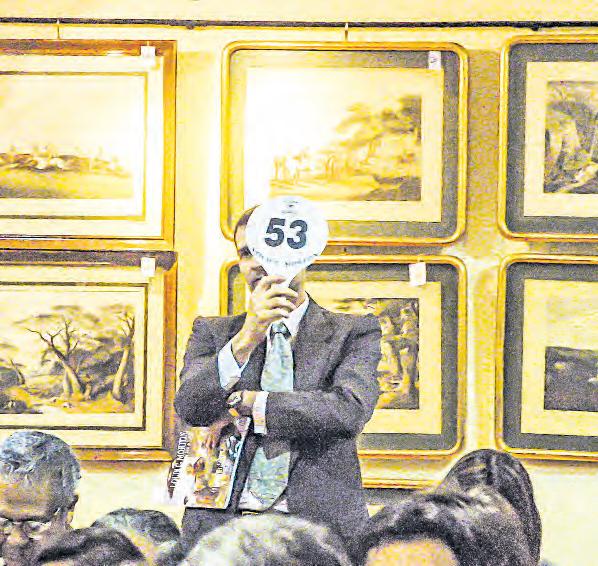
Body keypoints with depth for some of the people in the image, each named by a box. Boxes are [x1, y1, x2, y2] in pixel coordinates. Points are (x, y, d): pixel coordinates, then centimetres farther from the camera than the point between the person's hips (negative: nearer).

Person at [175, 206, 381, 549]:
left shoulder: (354, 334, 10)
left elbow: (350, 412, -8)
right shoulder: (213, 333, 16)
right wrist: (246, 339, -17)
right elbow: (189, 408, -2)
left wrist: (245, 403, -4)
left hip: (320, 524, -1)